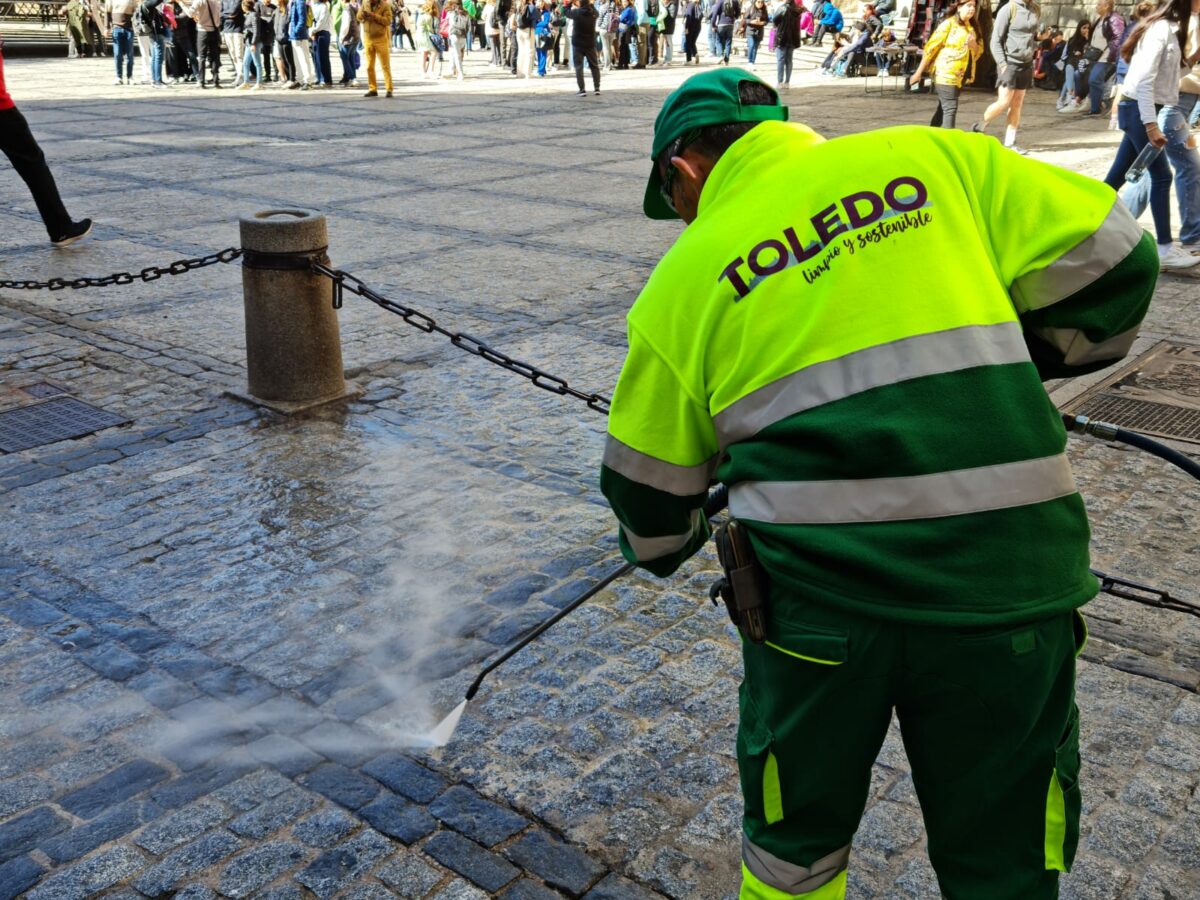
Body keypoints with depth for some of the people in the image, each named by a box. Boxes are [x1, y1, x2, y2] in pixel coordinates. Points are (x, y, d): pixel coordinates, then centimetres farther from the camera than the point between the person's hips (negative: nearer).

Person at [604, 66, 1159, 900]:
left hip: (815, 599, 0)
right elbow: (1107, 256, 6)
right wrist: (1012, 359, 22)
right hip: (1009, 584, 1)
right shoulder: (932, 159, 6)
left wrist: (662, 549, 35)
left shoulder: (686, 275, 6)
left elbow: (651, 480, 14)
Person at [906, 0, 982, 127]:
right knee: (950, 108, -12)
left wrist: (974, 46, -9)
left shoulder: (973, 27, 11)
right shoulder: (949, 23, -8)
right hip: (946, 74, -7)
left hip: (960, 76, 7)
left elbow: (979, 51, 16)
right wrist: (919, 72, -11)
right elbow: (932, 47, -9)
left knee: (943, 109, 14)